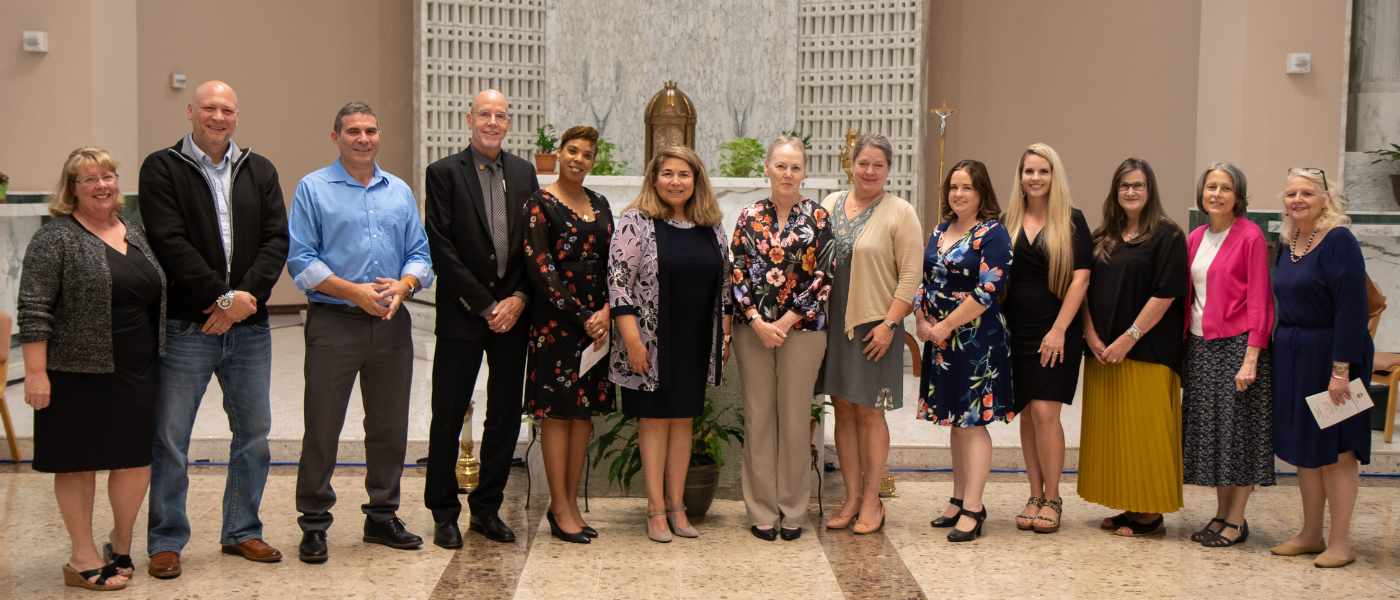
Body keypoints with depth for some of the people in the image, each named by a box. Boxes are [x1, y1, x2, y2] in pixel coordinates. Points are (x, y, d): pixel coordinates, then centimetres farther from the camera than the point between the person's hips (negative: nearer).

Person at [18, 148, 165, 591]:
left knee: (137, 458, 7)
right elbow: (34, 310, -12)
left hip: (137, 373, 6)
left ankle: (120, 542, 26)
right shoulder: (56, 238, -8)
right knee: (80, 462, 4)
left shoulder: (134, 234, 12)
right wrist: (35, 372, -17)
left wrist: (161, 359, 18)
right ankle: (84, 558, 13)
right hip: (79, 373, -6)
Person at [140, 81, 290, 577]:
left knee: (254, 433, 10)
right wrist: (222, 297, -16)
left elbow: (277, 239, 2)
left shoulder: (260, 172, 12)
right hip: (186, 327, -4)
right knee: (170, 438, 1)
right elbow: (170, 243, -11)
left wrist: (246, 297, -12)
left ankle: (242, 531, 25)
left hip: (249, 325, 4)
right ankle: (166, 541, 14)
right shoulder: (161, 169, 0)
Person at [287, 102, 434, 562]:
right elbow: (301, 261, -6)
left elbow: (420, 253, 12)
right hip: (334, 322, -4)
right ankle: (314, 524, 8)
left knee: (390, 425, 9)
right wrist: (356, 292, -15)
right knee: (322, 425, -2)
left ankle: (382, 516, 21)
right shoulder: (312, 189, 2)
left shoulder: (399, 191, 14)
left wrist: (402, 286, -10)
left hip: (392, 323, 4)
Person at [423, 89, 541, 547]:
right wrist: (485, 306, -11)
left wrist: (519, 298, -5)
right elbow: (442, 248, -9)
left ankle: (487, 508, 21)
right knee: (448, 415, 2)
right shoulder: (444, 173, -2)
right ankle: (444, 513, 14)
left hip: (512, 312, 4)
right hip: (462, 315, -4)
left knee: (506, 414, 8)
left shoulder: (524, 173, 11)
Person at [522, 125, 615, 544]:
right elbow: (540, 269, -12)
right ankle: (560, 509, 5)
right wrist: (582, 316, -14)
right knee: (557, 411, -2)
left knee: (585, 411, 7)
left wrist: (606, 312, -6)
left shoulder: (599, 204, 14)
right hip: (555, 320, -6)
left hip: (597, 320, 6)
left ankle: (569, 502, 16)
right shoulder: (540, 204, -4)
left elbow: (613, 262, 11)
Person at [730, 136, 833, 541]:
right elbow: (737, 275, 3)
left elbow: (823, 278, -4)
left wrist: (785, 322, -10)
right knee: (758, 416, 5)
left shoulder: (817, 218, 1)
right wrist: (757, 321, -10)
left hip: (802, 329, -1)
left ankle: (793, 510, 15)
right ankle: (762, 510, 14)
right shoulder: (749, 218, 6)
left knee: (795, 418, 3)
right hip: (753, 329, 2)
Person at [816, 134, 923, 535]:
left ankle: (871, 502, 10)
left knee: (868, 411, 0)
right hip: (832, 322, 4)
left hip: (875, 326, -4)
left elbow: (911, 275, -7)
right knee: (843, 409, 7)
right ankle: (852, 498, 16)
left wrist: (889, 324, -14)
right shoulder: (830, 205, 10)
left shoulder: (899, 212, -4)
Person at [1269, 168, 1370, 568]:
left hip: (1331, 354, -7)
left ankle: (1341, 543, 9)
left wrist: (1341, 369, -23)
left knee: (1335, 450, 0)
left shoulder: (1338, 240, -14)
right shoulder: (1286, 242, 9)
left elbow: (1352, 308, -19)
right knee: (1303, 448, 12)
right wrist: (1283, 347, 9)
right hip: (1292, 355, 7)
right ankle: (1311, 536, 22)